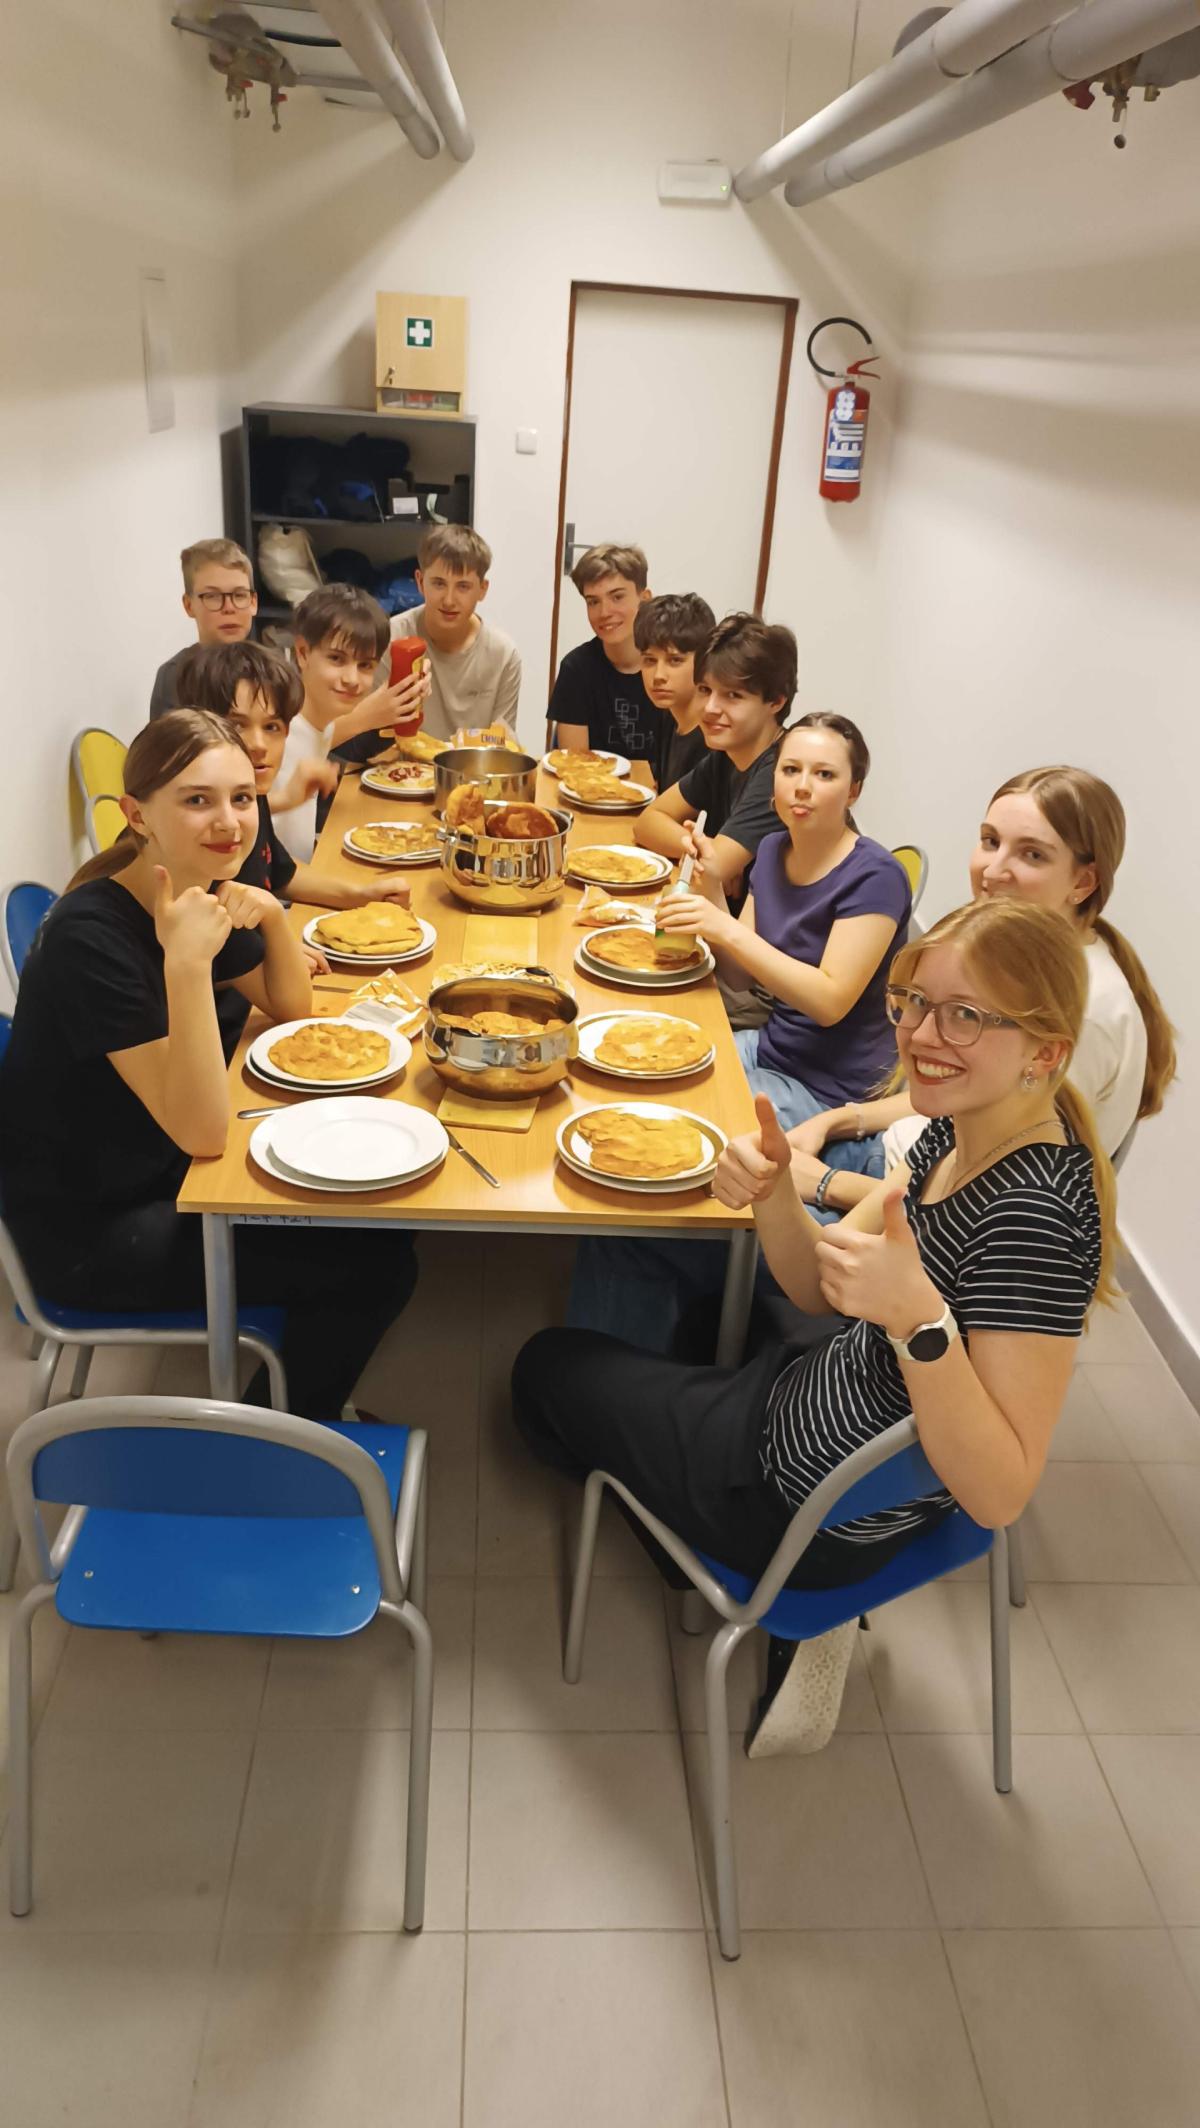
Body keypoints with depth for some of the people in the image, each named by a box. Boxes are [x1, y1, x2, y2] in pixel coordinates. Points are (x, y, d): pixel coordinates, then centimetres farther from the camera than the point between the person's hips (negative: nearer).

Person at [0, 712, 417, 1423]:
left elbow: (291, 1007, 7)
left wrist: (271, 915, -11)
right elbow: (201, 1132, -32)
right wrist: (186, 964, -42)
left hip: (168, 1170, 8)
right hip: (88, 1231, -8)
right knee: (374, 1268, -9)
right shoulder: (91, 936, -29)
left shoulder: (200, 889, -5)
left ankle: (304, 1400, 29)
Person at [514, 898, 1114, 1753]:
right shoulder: (965, 1131, -6)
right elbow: (821, 1287, 0)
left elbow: (999, 1495, -31)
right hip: (822, 1410, 8)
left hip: (818, 1516, -8)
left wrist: (920, 1319, -44)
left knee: (548, 1367, 14)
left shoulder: (1033, 1210, -33)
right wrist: (773, 1193, -18)